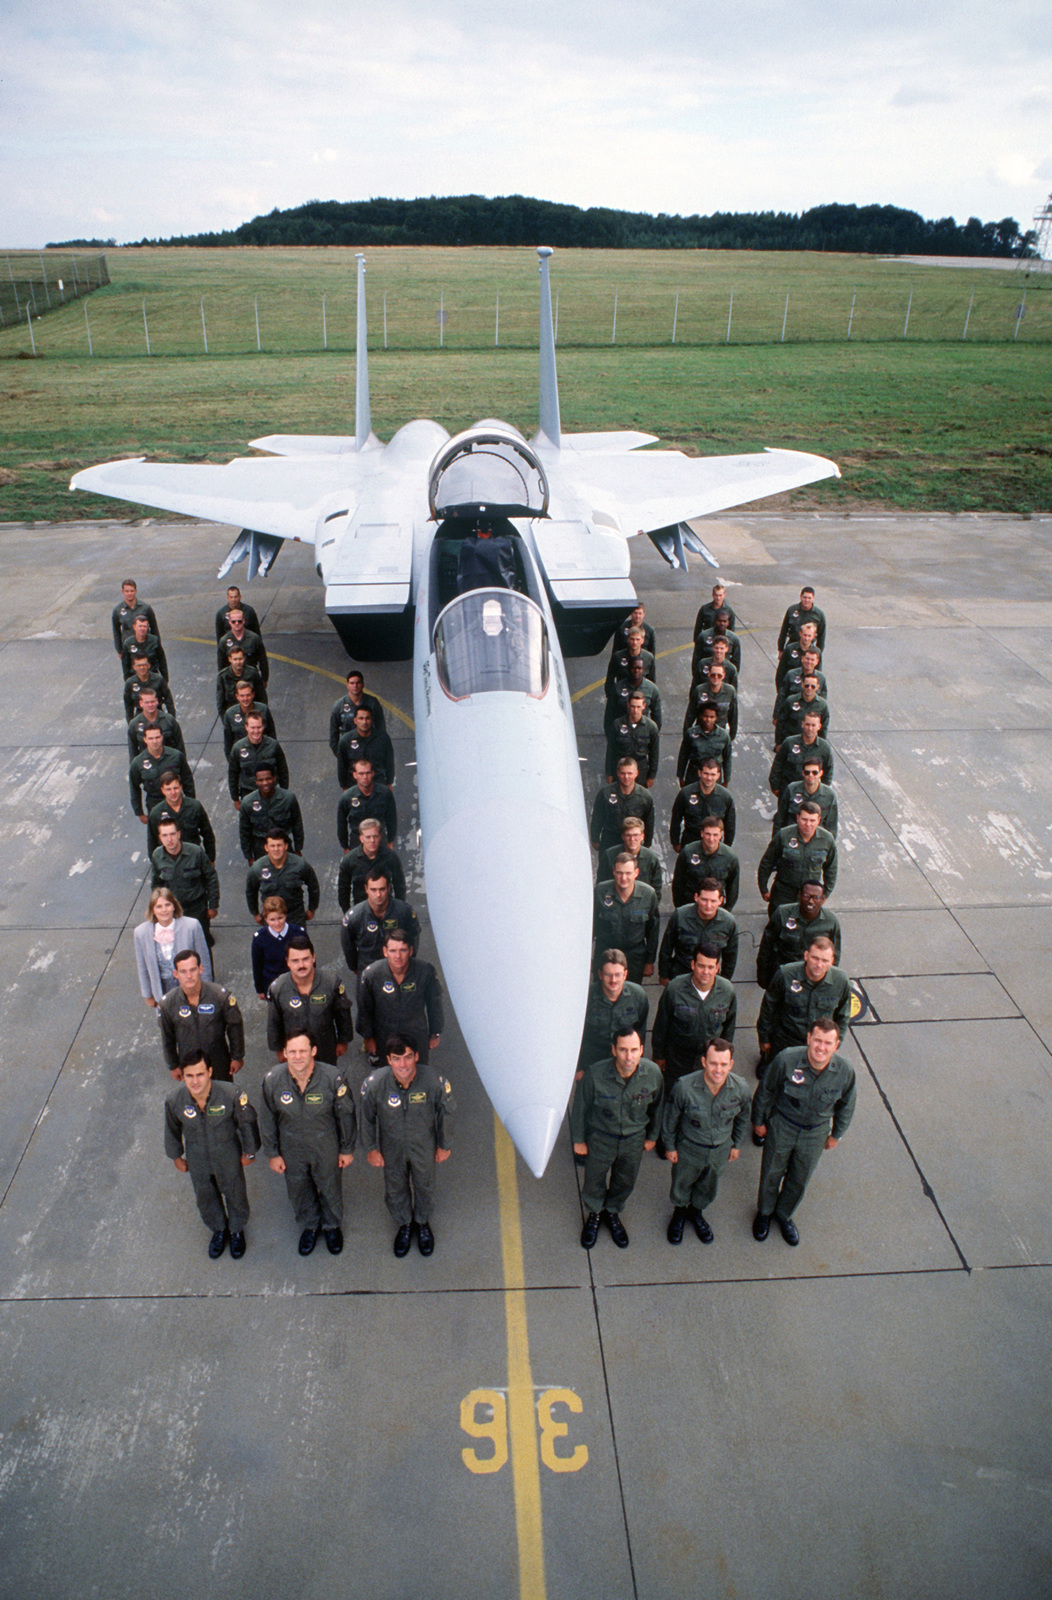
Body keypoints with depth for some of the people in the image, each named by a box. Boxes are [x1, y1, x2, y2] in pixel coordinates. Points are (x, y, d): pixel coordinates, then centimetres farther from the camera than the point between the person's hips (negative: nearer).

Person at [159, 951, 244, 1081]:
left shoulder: (221, 995, -21)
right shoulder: (167, 1003, -16)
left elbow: (235, 1026, -8)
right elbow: (167, 1038, 0)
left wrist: (237, 1057, 0)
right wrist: (173, 1066, 9)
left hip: (219, 1065, 0)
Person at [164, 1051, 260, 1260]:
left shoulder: (231, 1095, -35)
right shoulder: (174, 1100, -27)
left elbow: (247, 1123, -15)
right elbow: (172, 1130, -5)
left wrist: (249, 1152, -2)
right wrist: (177, 1157, 9)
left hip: (228, 1157, -2)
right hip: (197, 1160, 2)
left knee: (235, 1194, 22)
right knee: (205, 1198, 26)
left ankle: (237, 1230, 55)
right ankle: (218, 1230, 58)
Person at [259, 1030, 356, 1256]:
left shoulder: (332, 1077, -29)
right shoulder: (272, 1080, -24)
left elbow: (346, 1115, -13)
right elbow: (267, 1120, -7)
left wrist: (347, 1149, -3)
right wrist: (272, 1153, 1)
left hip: (326, 1147, -1)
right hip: (291, 1148, 2)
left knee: (330, 1188, 22)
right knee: (298, 1190, 25)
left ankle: (332, 1226, 54)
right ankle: (308, 1226, 56)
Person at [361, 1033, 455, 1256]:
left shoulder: (434, 1081, -33)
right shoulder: (374, 1083, -31)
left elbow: (447, 1112, -12)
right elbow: (367, 1118, -10)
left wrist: (445, 1145, -1)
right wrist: (371, 1148, 0)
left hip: (424, 1146, 0)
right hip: (391, 1148, 0)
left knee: (425, 1187, 25)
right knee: (395, 1189, 25)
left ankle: (422, 1222, 57)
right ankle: (404, 1225, 56)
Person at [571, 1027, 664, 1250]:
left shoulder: (652, 1073, -26)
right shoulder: (595, 1073, -33)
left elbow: (656, 1105, -4)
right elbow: (580, 1106, -14)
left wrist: (652, 1136, 8)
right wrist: (578, 1139, -3)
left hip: (634, 1139, 2)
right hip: (600, 1138, -2)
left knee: (625, 1182, 25)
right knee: (594, 1181, 22)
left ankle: (612, 1211, 56)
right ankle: (594, 1214, 54)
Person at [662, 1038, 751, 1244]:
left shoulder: (741, 1088, -26)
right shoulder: (684, 1087, -34)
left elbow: (743, 1117, -2)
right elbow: (670, 1117, -13)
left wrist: (737, 1144, 9)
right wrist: (669, 1146, -3)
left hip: (721, 1150, 2)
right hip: (688, 1149, -2)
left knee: (708, 1188, 28)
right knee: (682, 1185, 24)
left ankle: (696, 1212, 60)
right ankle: (679, 1212, 57)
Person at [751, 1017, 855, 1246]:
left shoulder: (845, 1070, -25)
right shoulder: (786, 1060, -32)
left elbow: (846, 1104, -2)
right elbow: (765, 1091, -13)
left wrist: (836, 1134, 9)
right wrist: (758, 1121, -1)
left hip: (816, 1132, 2)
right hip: (782, 1126, -2)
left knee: (800, 1180, 22)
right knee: (771, 1173, 20)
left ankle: (784, 1214, 52)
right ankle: (764, 1212, 50)